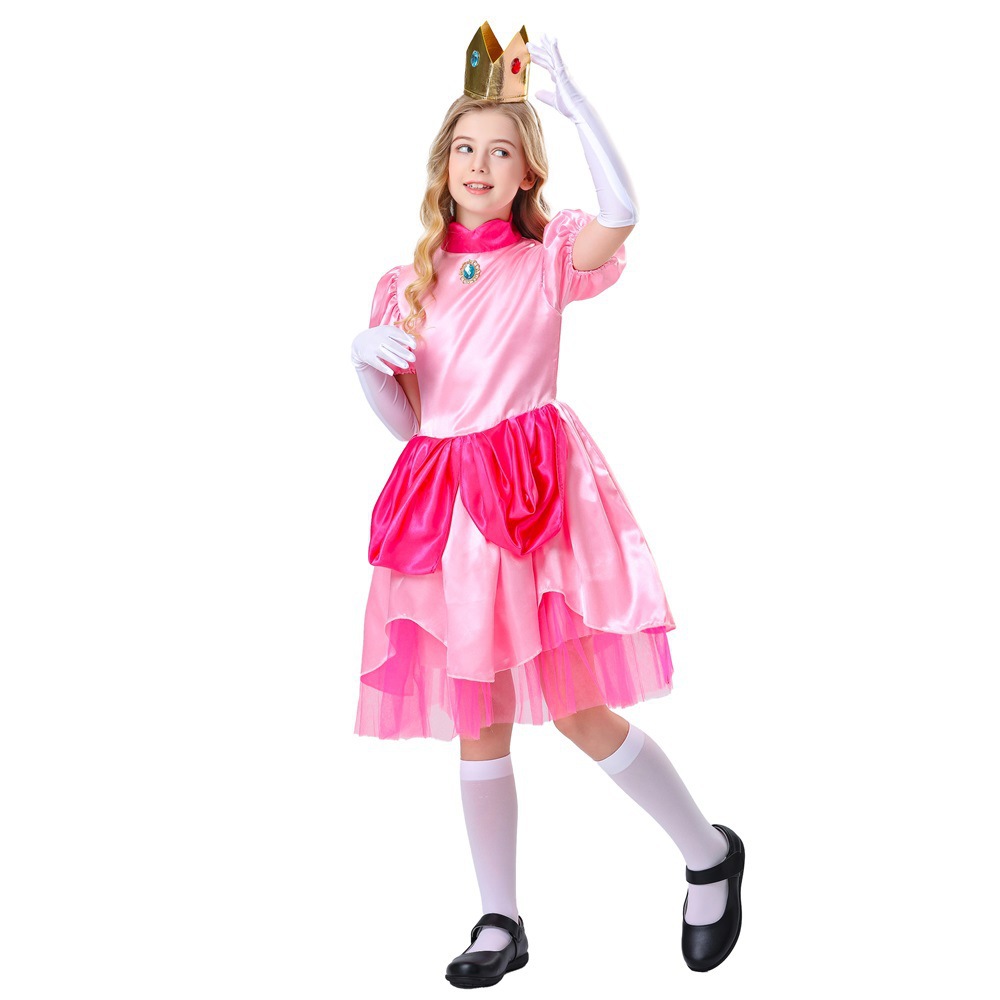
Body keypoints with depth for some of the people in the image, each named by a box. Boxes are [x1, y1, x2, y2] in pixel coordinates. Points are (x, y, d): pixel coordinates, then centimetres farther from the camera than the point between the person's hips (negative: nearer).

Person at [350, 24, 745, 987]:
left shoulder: (549, 257, 3)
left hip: (536, 485, -4)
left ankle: (710, 855, 17)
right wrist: (363, 358, -8)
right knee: (478, 724, 7)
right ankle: (500, 921, 21)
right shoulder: (410, 281, 14)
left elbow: (622, 211, -20)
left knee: (577, 709, -6)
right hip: (445, 500, 4)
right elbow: (401, 419, 11)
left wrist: (569, 95, -16)